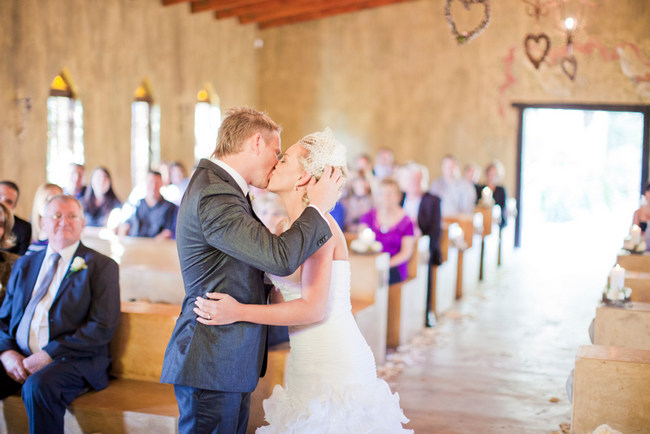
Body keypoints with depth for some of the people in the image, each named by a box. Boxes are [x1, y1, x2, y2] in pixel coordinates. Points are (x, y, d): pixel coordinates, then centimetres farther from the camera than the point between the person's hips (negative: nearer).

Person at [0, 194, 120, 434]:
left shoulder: (101, 266, 3)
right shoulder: (24, 265, 20)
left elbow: (102, 327, -7)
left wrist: (49, 354, -14)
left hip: (71, 360, -4)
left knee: (38, 385, -34)